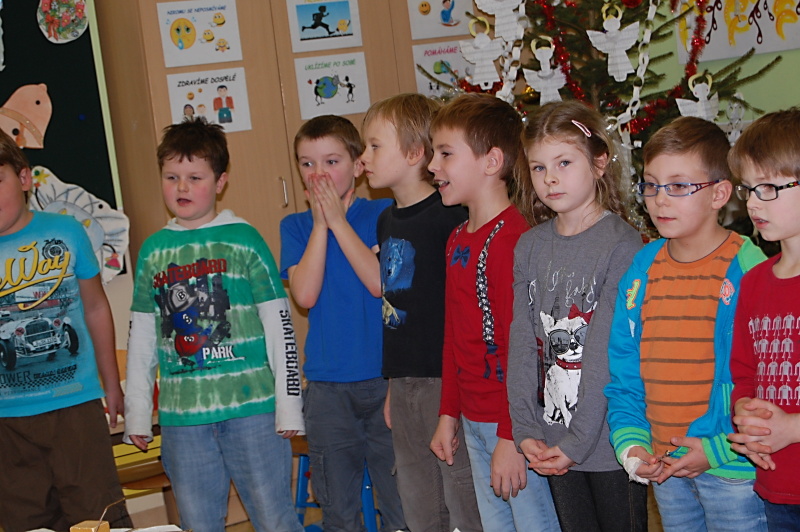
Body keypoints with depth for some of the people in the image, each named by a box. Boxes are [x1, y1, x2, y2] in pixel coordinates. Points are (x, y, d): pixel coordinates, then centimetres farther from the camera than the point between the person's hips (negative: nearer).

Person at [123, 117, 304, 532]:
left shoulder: (243, 240, -1)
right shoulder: (153, 250, 9)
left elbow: (279, 326, -1)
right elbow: (141, 336, 15)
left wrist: (288, 403, -4)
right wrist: (136, 413, 13)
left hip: (251, 405, -3)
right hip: (180, 415, 4)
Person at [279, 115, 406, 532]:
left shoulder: (382, 214, -1)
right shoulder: (296, 226, 7)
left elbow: (380, 282, -15)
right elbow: (305, 294, -8)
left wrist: (339, 221, -12)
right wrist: (320, 224, -9)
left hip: (384, 376, -2)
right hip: (327, 384, 2)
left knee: (401, 498, 4)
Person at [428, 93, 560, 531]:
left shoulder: (512, 237, -17)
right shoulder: (458, 239, 12)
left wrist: (510, 436, -19)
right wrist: (448, 414, 18)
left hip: (511, 426, -9)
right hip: (473, 420, 9)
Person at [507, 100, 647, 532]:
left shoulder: (622, 245, -10)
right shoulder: (529, 247, 6)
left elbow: (609, 352, -15)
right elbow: (521, 342, 3)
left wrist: (578, 439, -17)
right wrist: (525, 428, -6)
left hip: (608, 441, -5)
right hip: (550, 442, 5)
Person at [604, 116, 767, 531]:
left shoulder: (747, 271, -13)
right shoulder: (641, 269, 4)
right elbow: (623, 368, 8)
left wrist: (719, 449, -19)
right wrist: (630, 442, -4)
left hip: (732, 468, -5)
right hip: (663, 466, 5)